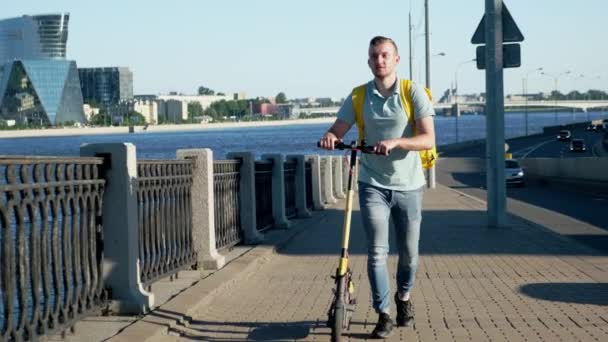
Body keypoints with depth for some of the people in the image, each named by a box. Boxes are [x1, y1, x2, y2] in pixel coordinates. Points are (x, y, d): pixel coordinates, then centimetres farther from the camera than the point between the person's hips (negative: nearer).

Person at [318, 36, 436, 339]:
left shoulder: (413, 93, -7)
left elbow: (428, 139, -14)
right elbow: (337, 130, 1)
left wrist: (395, 142, -31)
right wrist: (329, 138, -23)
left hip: (408, 185, 0)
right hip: (373, 185, 1)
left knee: (409, 253, 10)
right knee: (376, 252, -8)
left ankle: (404, 297, 38)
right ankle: (383, 316, 2)